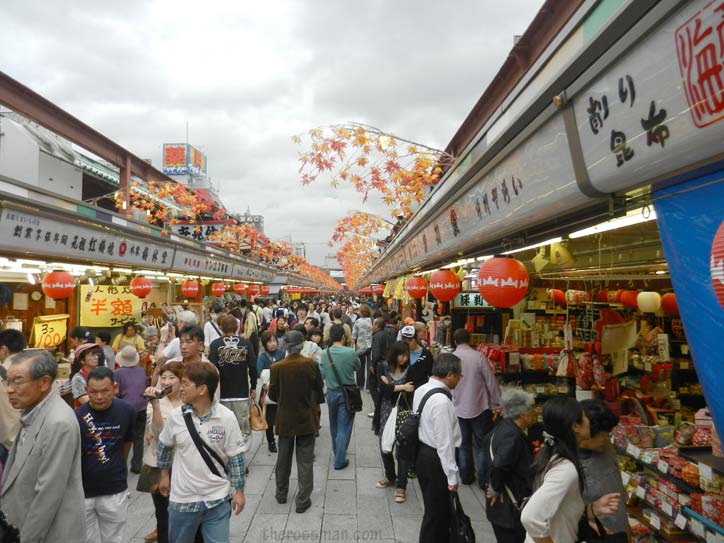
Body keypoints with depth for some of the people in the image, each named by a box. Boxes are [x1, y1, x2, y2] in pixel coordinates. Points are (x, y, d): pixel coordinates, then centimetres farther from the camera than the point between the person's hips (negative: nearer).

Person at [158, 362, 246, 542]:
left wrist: (238, 490, -5)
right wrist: (164, 475, 16)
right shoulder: (175, 416, -10)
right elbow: (164, 446, 9)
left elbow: (235, 456, -9)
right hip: (183, 499, 3)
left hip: (218, 499, -2)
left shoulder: (226, 417, -17)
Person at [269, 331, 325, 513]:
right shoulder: (311, 364, -15)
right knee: (305, 461, 8)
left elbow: (273, 394, -4)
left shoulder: (277, 367, -13)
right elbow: (319, 391, -5)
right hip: (306, 419, -2)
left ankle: (281, 494, 35)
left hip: (285, 419, 2)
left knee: (283, 459, 19)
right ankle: (302, 500, 11)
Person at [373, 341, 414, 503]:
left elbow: (411, 392, -13)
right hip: (386, 413, 2)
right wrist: (401, 387, -17)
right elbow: (383, 388, -13)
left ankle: (401, 486, 10)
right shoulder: (383, 367, -2)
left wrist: (391, 386, -16)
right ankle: (390, 477, 37)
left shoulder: (409, 370, -5)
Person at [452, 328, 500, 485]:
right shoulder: (479, 357, -15)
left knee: (463, 444, 17)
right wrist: (497, 402, 3)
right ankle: (483, 479, 16)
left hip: (458, 409, 3)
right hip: (479, 408, -2)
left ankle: (466, 476, 27)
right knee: (483, 445, 11)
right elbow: (491, 381, -10)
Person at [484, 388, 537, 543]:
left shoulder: (505, 427, 2)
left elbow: (488, 441, 20)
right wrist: (496, 489, -19)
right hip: (509, 507, -9)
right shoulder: (513, 435, -26)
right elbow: (499, 466, -37)